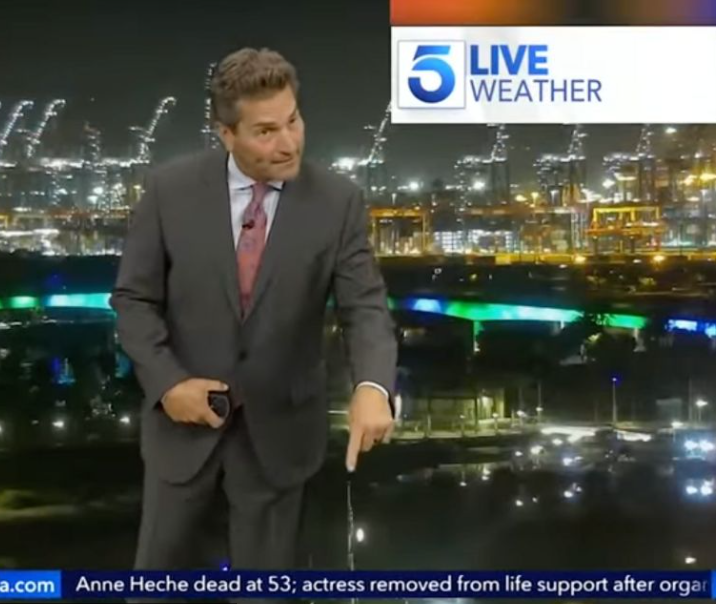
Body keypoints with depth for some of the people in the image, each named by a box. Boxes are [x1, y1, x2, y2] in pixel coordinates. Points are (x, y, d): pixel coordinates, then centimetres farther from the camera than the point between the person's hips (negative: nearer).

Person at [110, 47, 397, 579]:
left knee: (266, 584, 16)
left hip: (280, 428, 0)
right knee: (160, 566, 19)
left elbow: (366, 307, -14)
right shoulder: (171, 189, -10)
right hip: (185, 417, 1)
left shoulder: (338, 201, -11)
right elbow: (134, 298, -3)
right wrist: (166, 381, -16)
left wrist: (372, 387, -33)